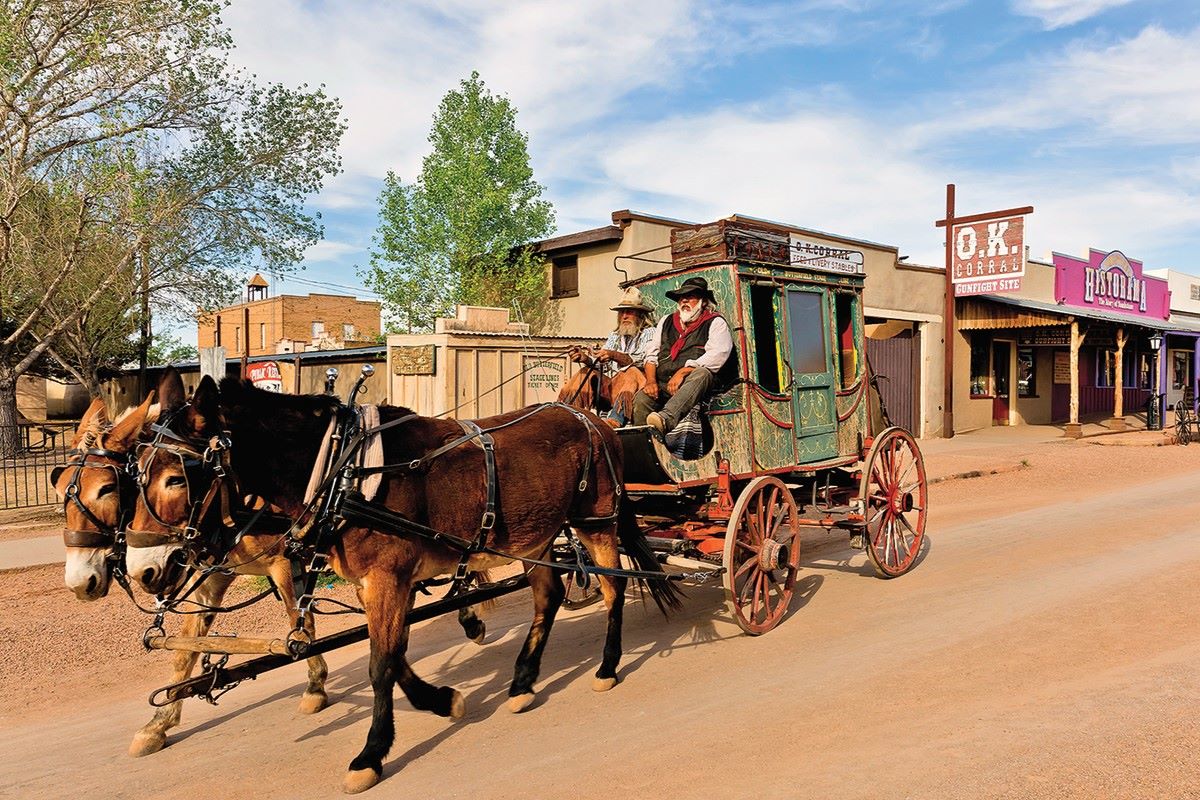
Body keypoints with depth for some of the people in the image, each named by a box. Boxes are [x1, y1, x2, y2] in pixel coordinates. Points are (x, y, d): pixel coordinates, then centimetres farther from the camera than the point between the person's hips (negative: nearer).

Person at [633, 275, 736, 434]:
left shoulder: (715, 323, 10)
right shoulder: (666, 322, 25)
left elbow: (716, 356, -8)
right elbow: (652, 356, 19)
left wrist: (682, 372, -17)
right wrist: (651, 381, -1)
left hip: (698, 380, -3)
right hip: (663, 384, 4)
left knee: (701, 373, -38)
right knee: (640, 398, -27)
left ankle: (665, 419, -58)